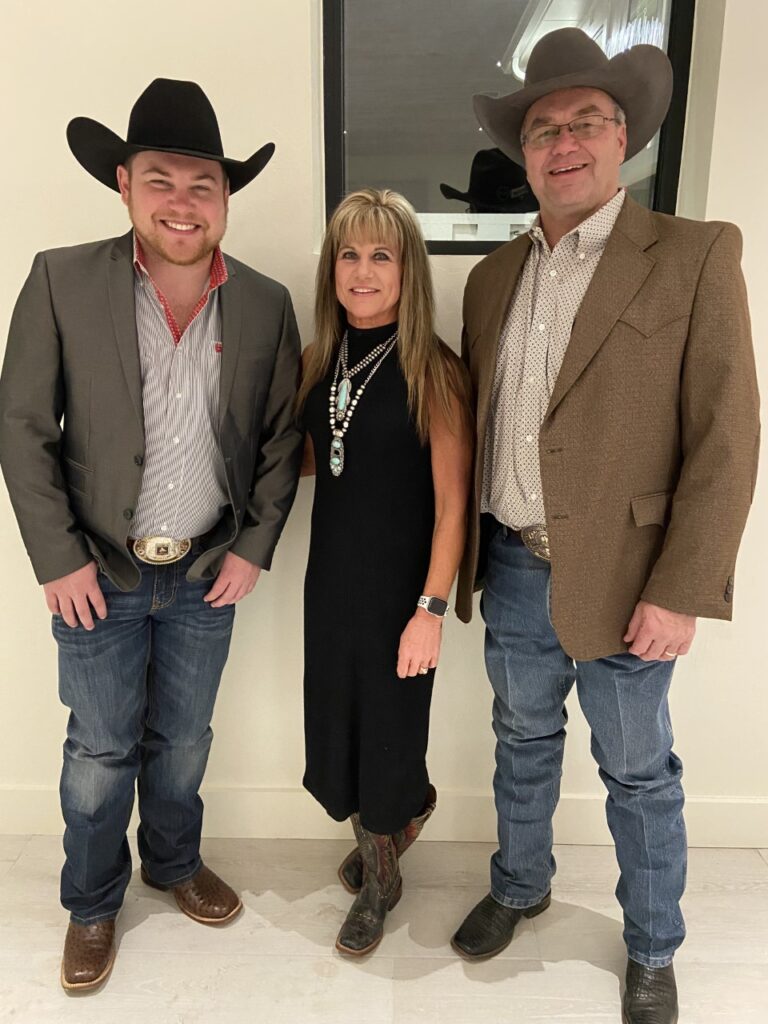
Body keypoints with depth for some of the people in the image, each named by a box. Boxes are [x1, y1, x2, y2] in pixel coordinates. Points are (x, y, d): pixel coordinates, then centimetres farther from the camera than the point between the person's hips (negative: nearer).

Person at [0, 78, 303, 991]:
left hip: (208, 574, 2)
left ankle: (174, 862, 47)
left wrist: (255, 547, -2)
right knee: (99, 753, 13)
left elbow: (282, 436, 3)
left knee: (182, 741, 19)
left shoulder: (265, 304, -4)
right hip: (98, 574, -1)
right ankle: (92, 905, 39)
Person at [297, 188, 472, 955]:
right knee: (336, 725, 16)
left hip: (398, 585, -5)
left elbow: (452, 502, -14)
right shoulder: (317, 361, 2)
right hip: (330, 576, 5)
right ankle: (385, 838, 49)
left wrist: (431, 609, -16)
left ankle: (376, 878, 40)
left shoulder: (432, 371, -14)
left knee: (387, 727, 11)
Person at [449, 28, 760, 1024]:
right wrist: (461, 556, 8)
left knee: (639, 774, 13)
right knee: (523, 744, 22)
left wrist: (681, 593, -16)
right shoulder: (494, 277, 8)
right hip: (512, 570, 5)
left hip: (621, 578, -4)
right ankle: (519, 886, 47)